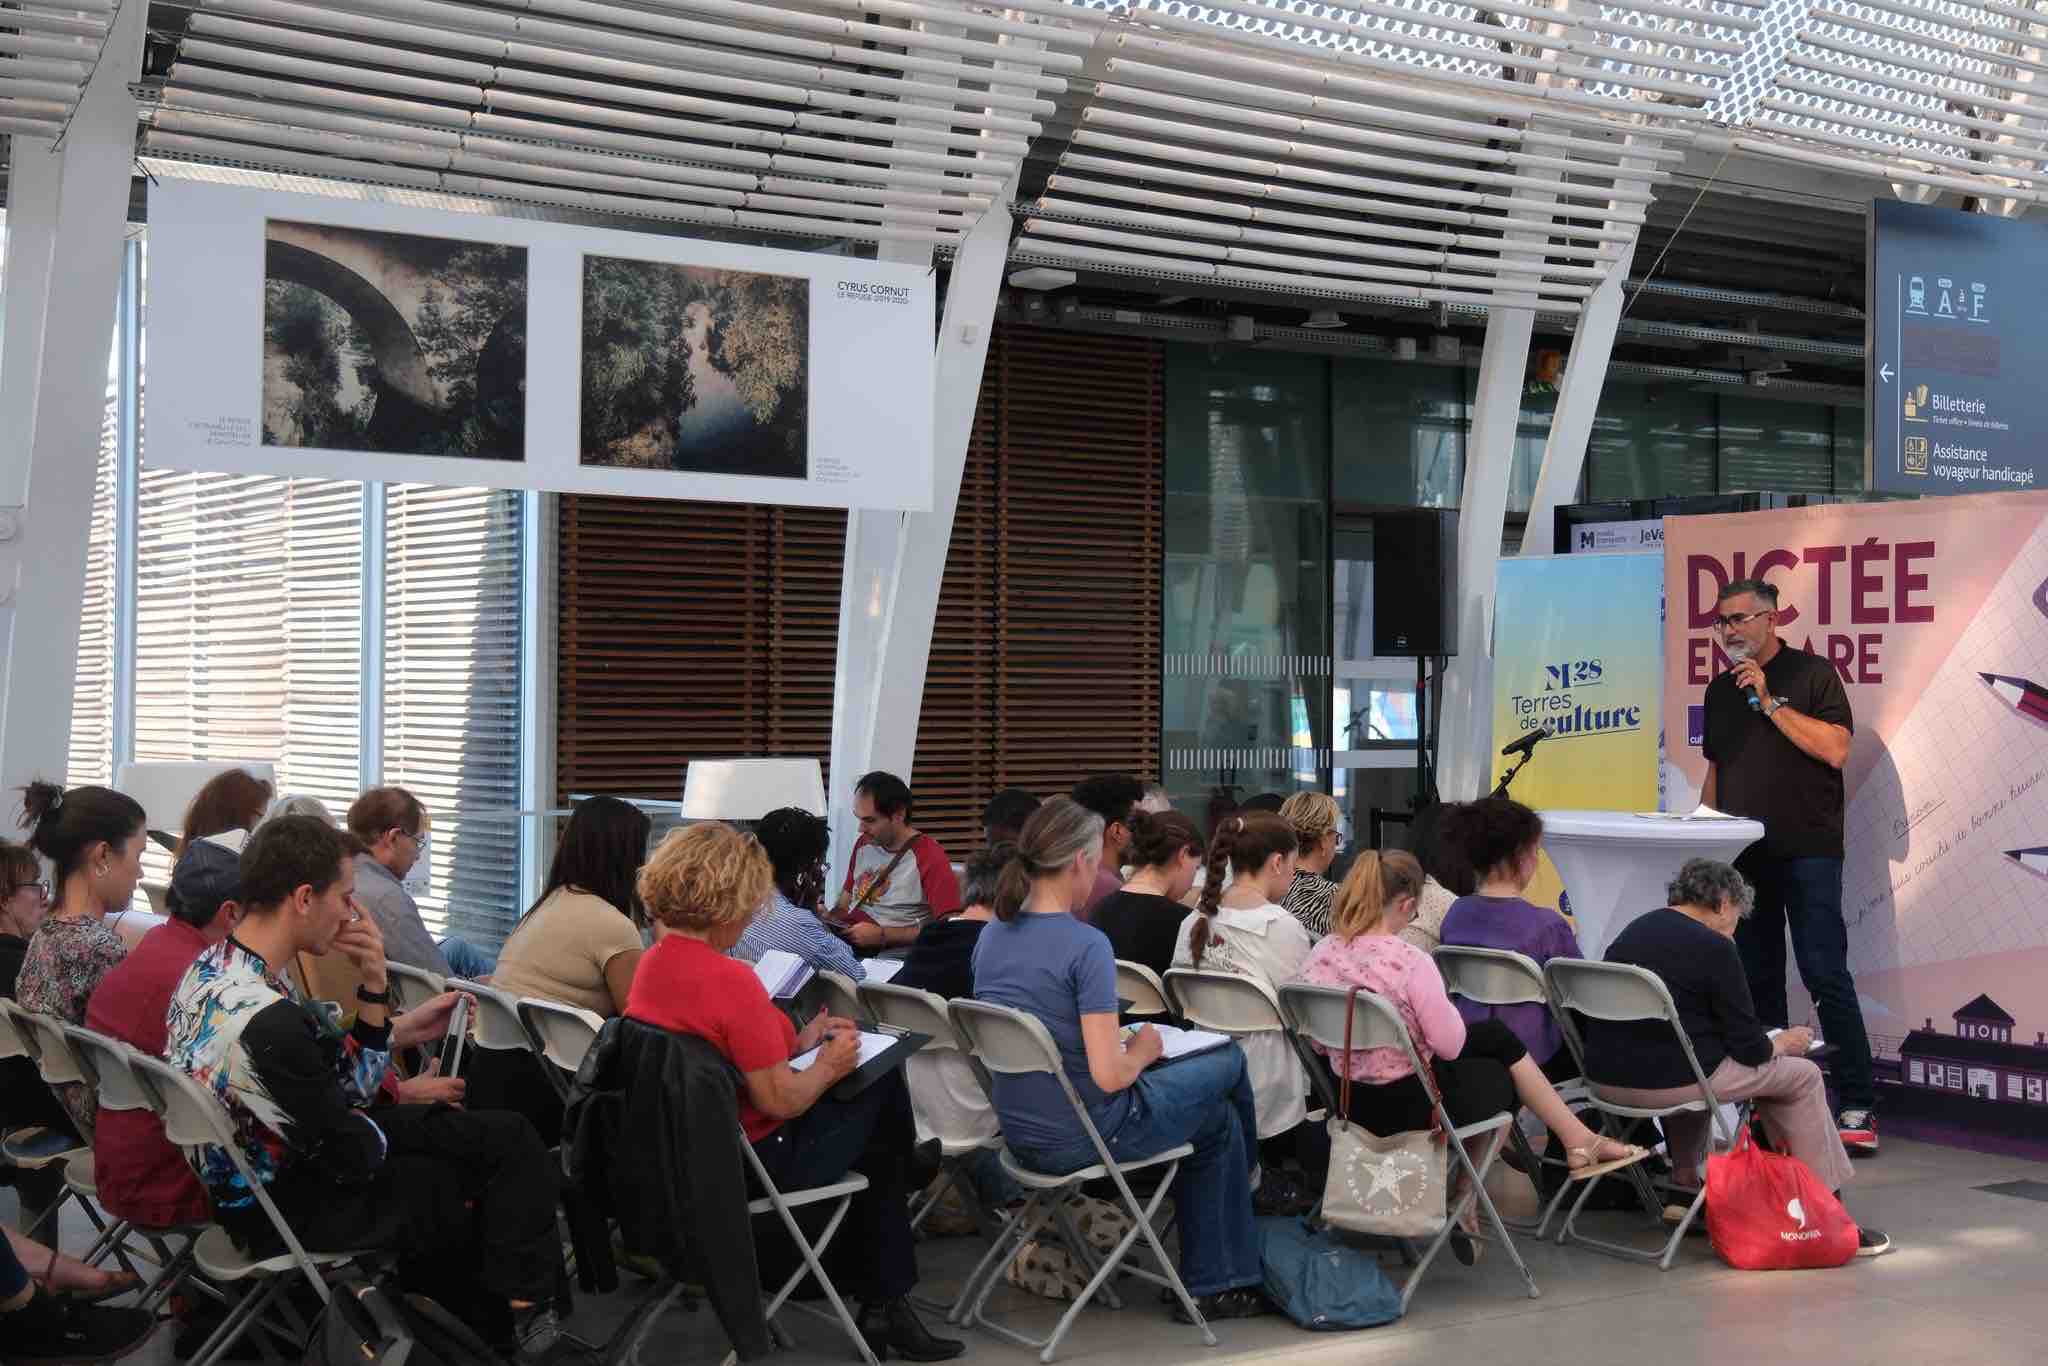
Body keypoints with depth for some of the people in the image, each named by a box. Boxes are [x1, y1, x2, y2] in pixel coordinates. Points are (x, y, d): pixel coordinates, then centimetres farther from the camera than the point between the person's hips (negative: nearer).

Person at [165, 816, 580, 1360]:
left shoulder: (214, 964, -3)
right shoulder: (269, 1021, -34)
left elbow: (345, 1085, 3)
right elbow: (355, 1159, -21)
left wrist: (374, 984, -8)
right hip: (289, 1208, -9)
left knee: (503, 1136, 18)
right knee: (513, 1149, 5)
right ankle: (522, 1324, 23)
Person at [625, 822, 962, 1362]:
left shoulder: (654, 962, 2)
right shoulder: (730, 980, -26)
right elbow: (778, 1100, -23)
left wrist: (797, 1044, 11)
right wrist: (828, 1066, -5)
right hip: (753, 1162, -9)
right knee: (881, 1092, 10)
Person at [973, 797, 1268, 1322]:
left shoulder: (991, 936, 1)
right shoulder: (1086, 945, -24)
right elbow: (1109, 1075, -26)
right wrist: (1142, 1051, -5)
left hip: (1022, 1134, 8)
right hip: (1084, 1136, -8)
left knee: (1217, 1116, 26)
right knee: (1228, 1059, 19)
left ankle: (1213, 1285, 32)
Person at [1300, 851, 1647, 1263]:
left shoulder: (1320, 956, -5)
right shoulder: (1409, 962, -26)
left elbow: (1319, 1044, 5)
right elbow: (1449, 1044, -18)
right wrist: (1448, 1011, 3)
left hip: (1350, 1102, 7)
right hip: (1409, 1105, -7)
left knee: (1495, 1034, 26)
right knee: (1497, 1077, 26)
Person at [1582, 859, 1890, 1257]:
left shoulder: (1633, 930, 13)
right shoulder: (1713, 947, -10)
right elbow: (1749, 1047, -7)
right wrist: (1783, 1043, 15)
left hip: (1605, 1076, 8)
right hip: (1666, 1083, -8)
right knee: (1803, 1076, 9)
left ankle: (1685, 1182, 37)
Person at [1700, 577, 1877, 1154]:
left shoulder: (1813, 674, -2)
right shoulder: (1721, 690, 16)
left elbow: (1835, 750, -15)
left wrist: (1770, 700, -14)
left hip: (1807, 850, -6)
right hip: (1743, 855, 6)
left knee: (1825, 976, -10)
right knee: (1757, 980, 7)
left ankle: (1858, 1106, -6)